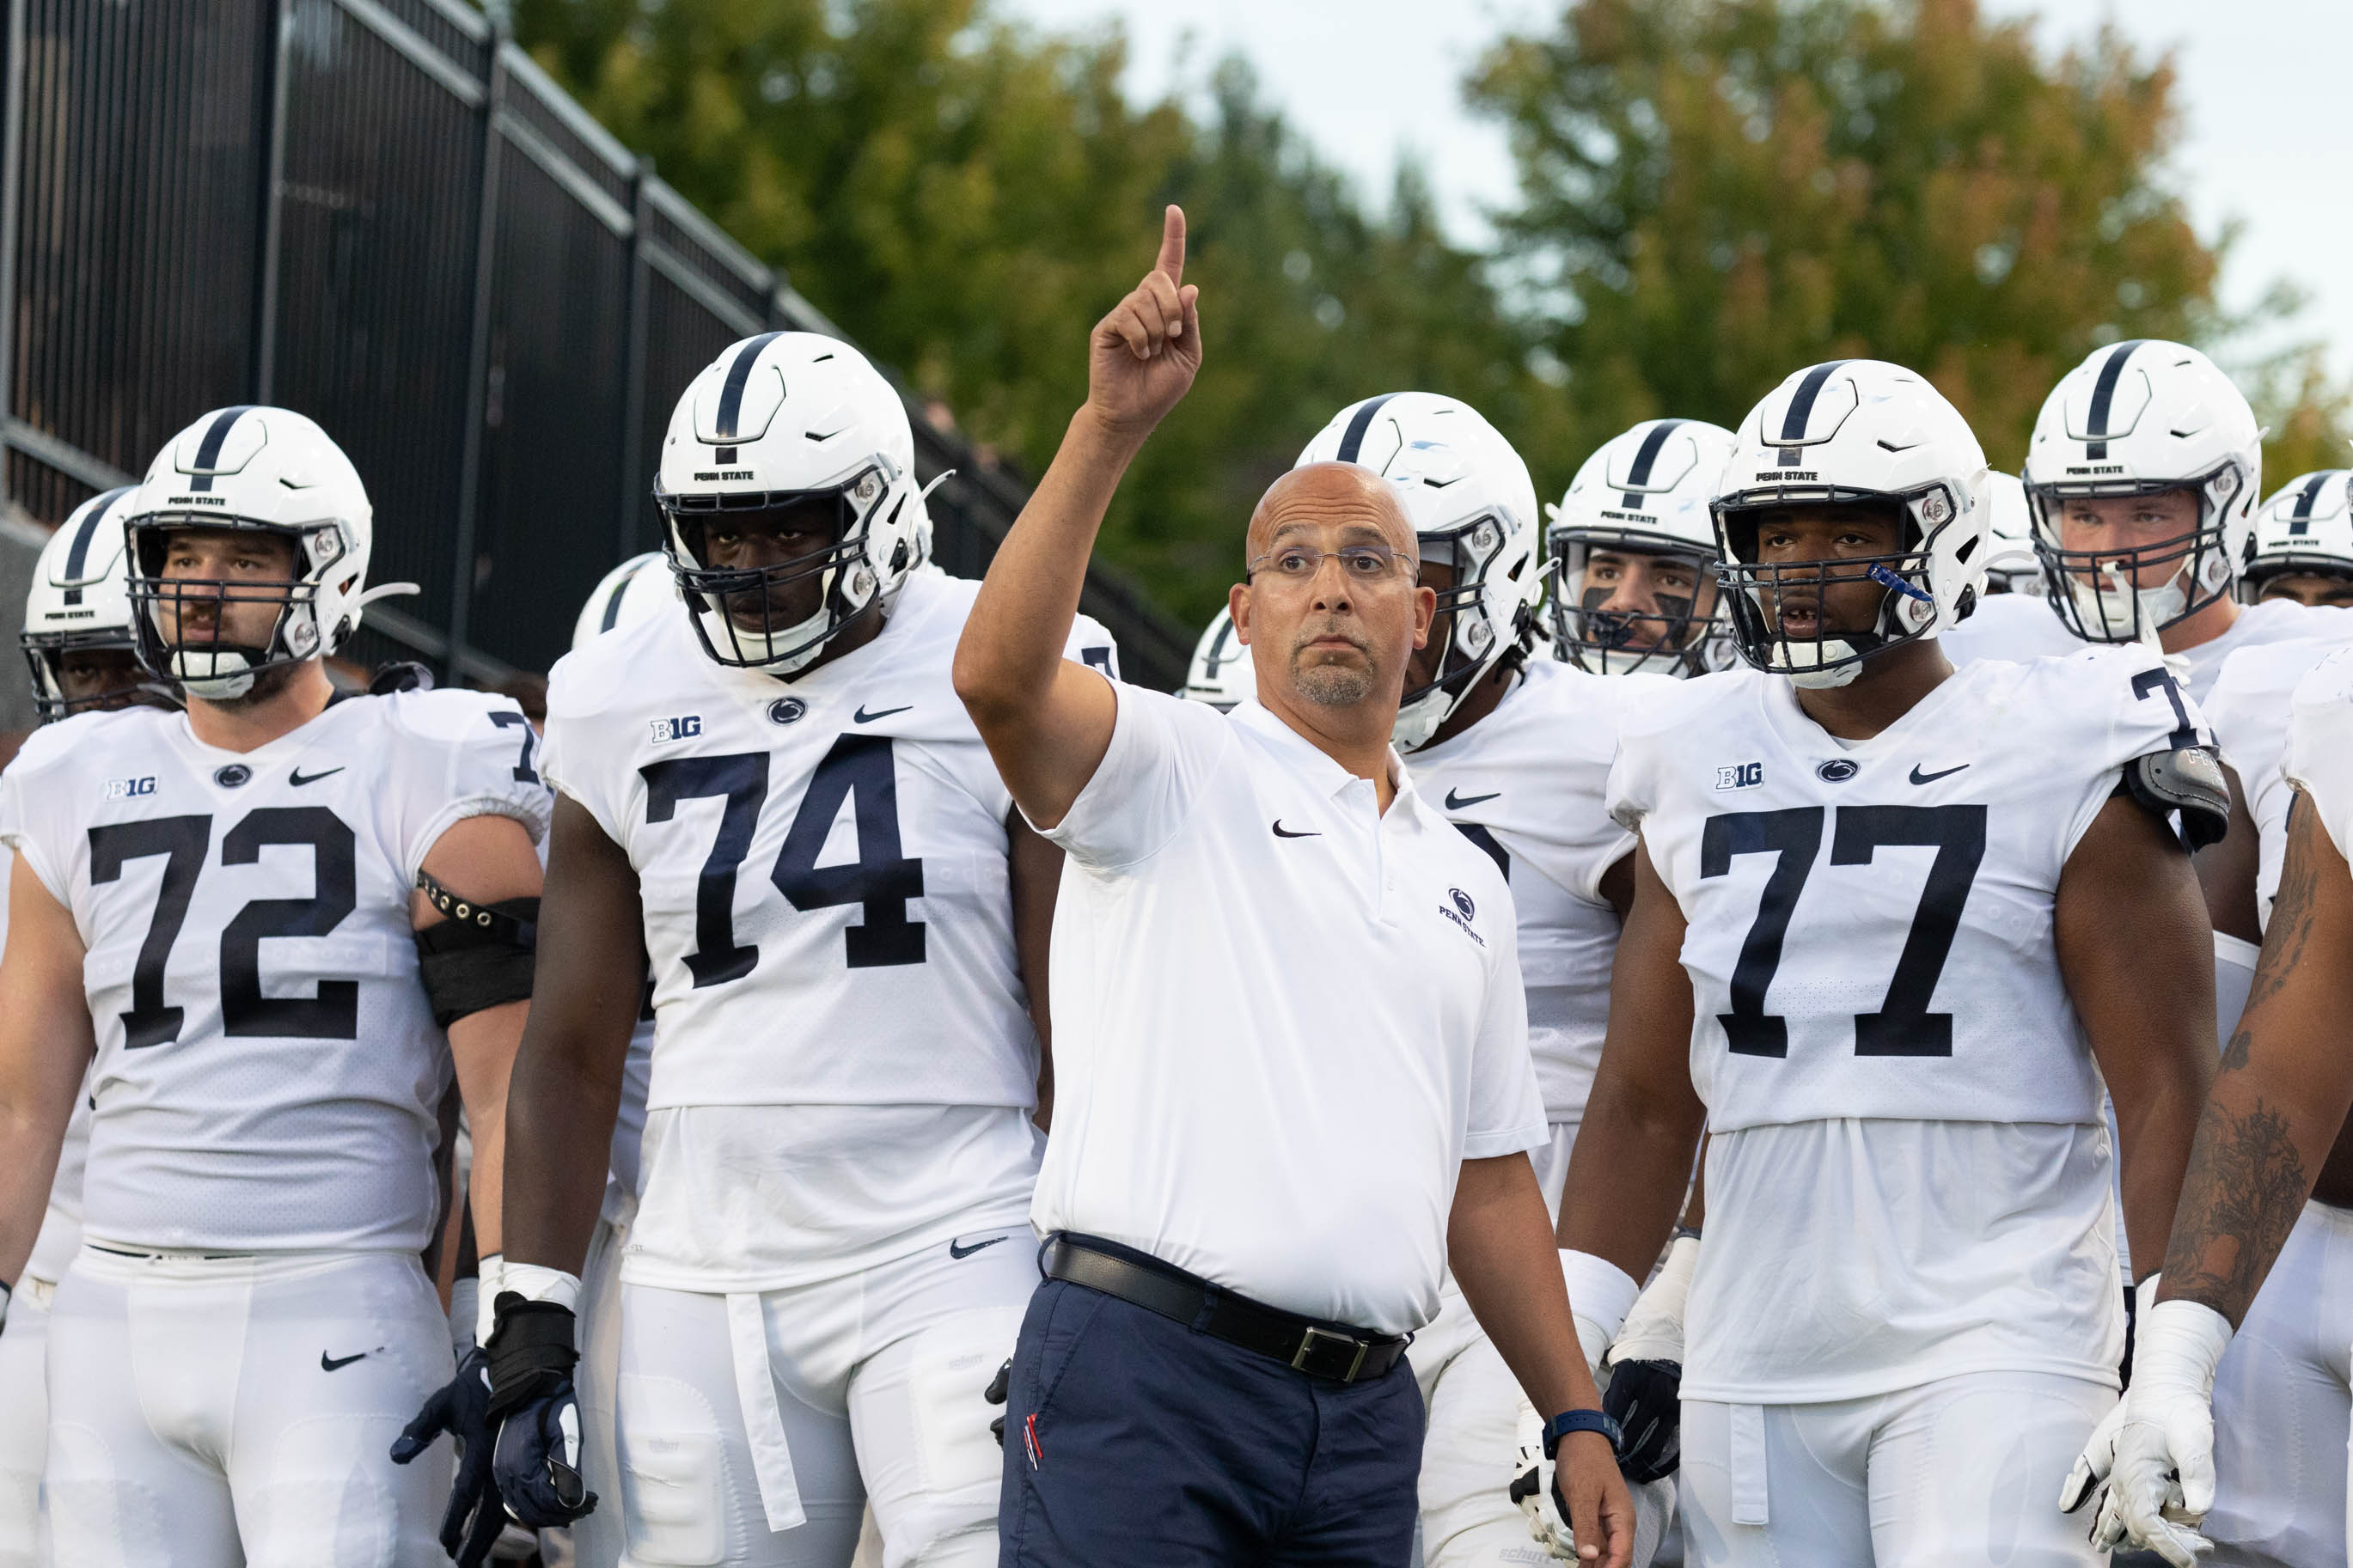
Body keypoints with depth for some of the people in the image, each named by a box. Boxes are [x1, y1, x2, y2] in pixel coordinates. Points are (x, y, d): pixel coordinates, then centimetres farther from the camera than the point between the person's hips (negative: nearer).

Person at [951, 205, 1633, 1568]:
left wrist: (1576, 1415, 17)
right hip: (1145, 1366, -6)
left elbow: (1489, 1173, 24)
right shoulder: (1173, 772, 3)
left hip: (1362, 1409, 6)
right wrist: (1110, 430, -26)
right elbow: (1002, 676, -18)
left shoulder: (1463, 882, 22)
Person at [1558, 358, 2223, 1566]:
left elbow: (2165, 1094, -3)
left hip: (1995, 1350, -5)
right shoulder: (1703, 775, 13)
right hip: (1753, 1366, 5)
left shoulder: (2057, 765, -1)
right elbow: (1644, 1103, 17)